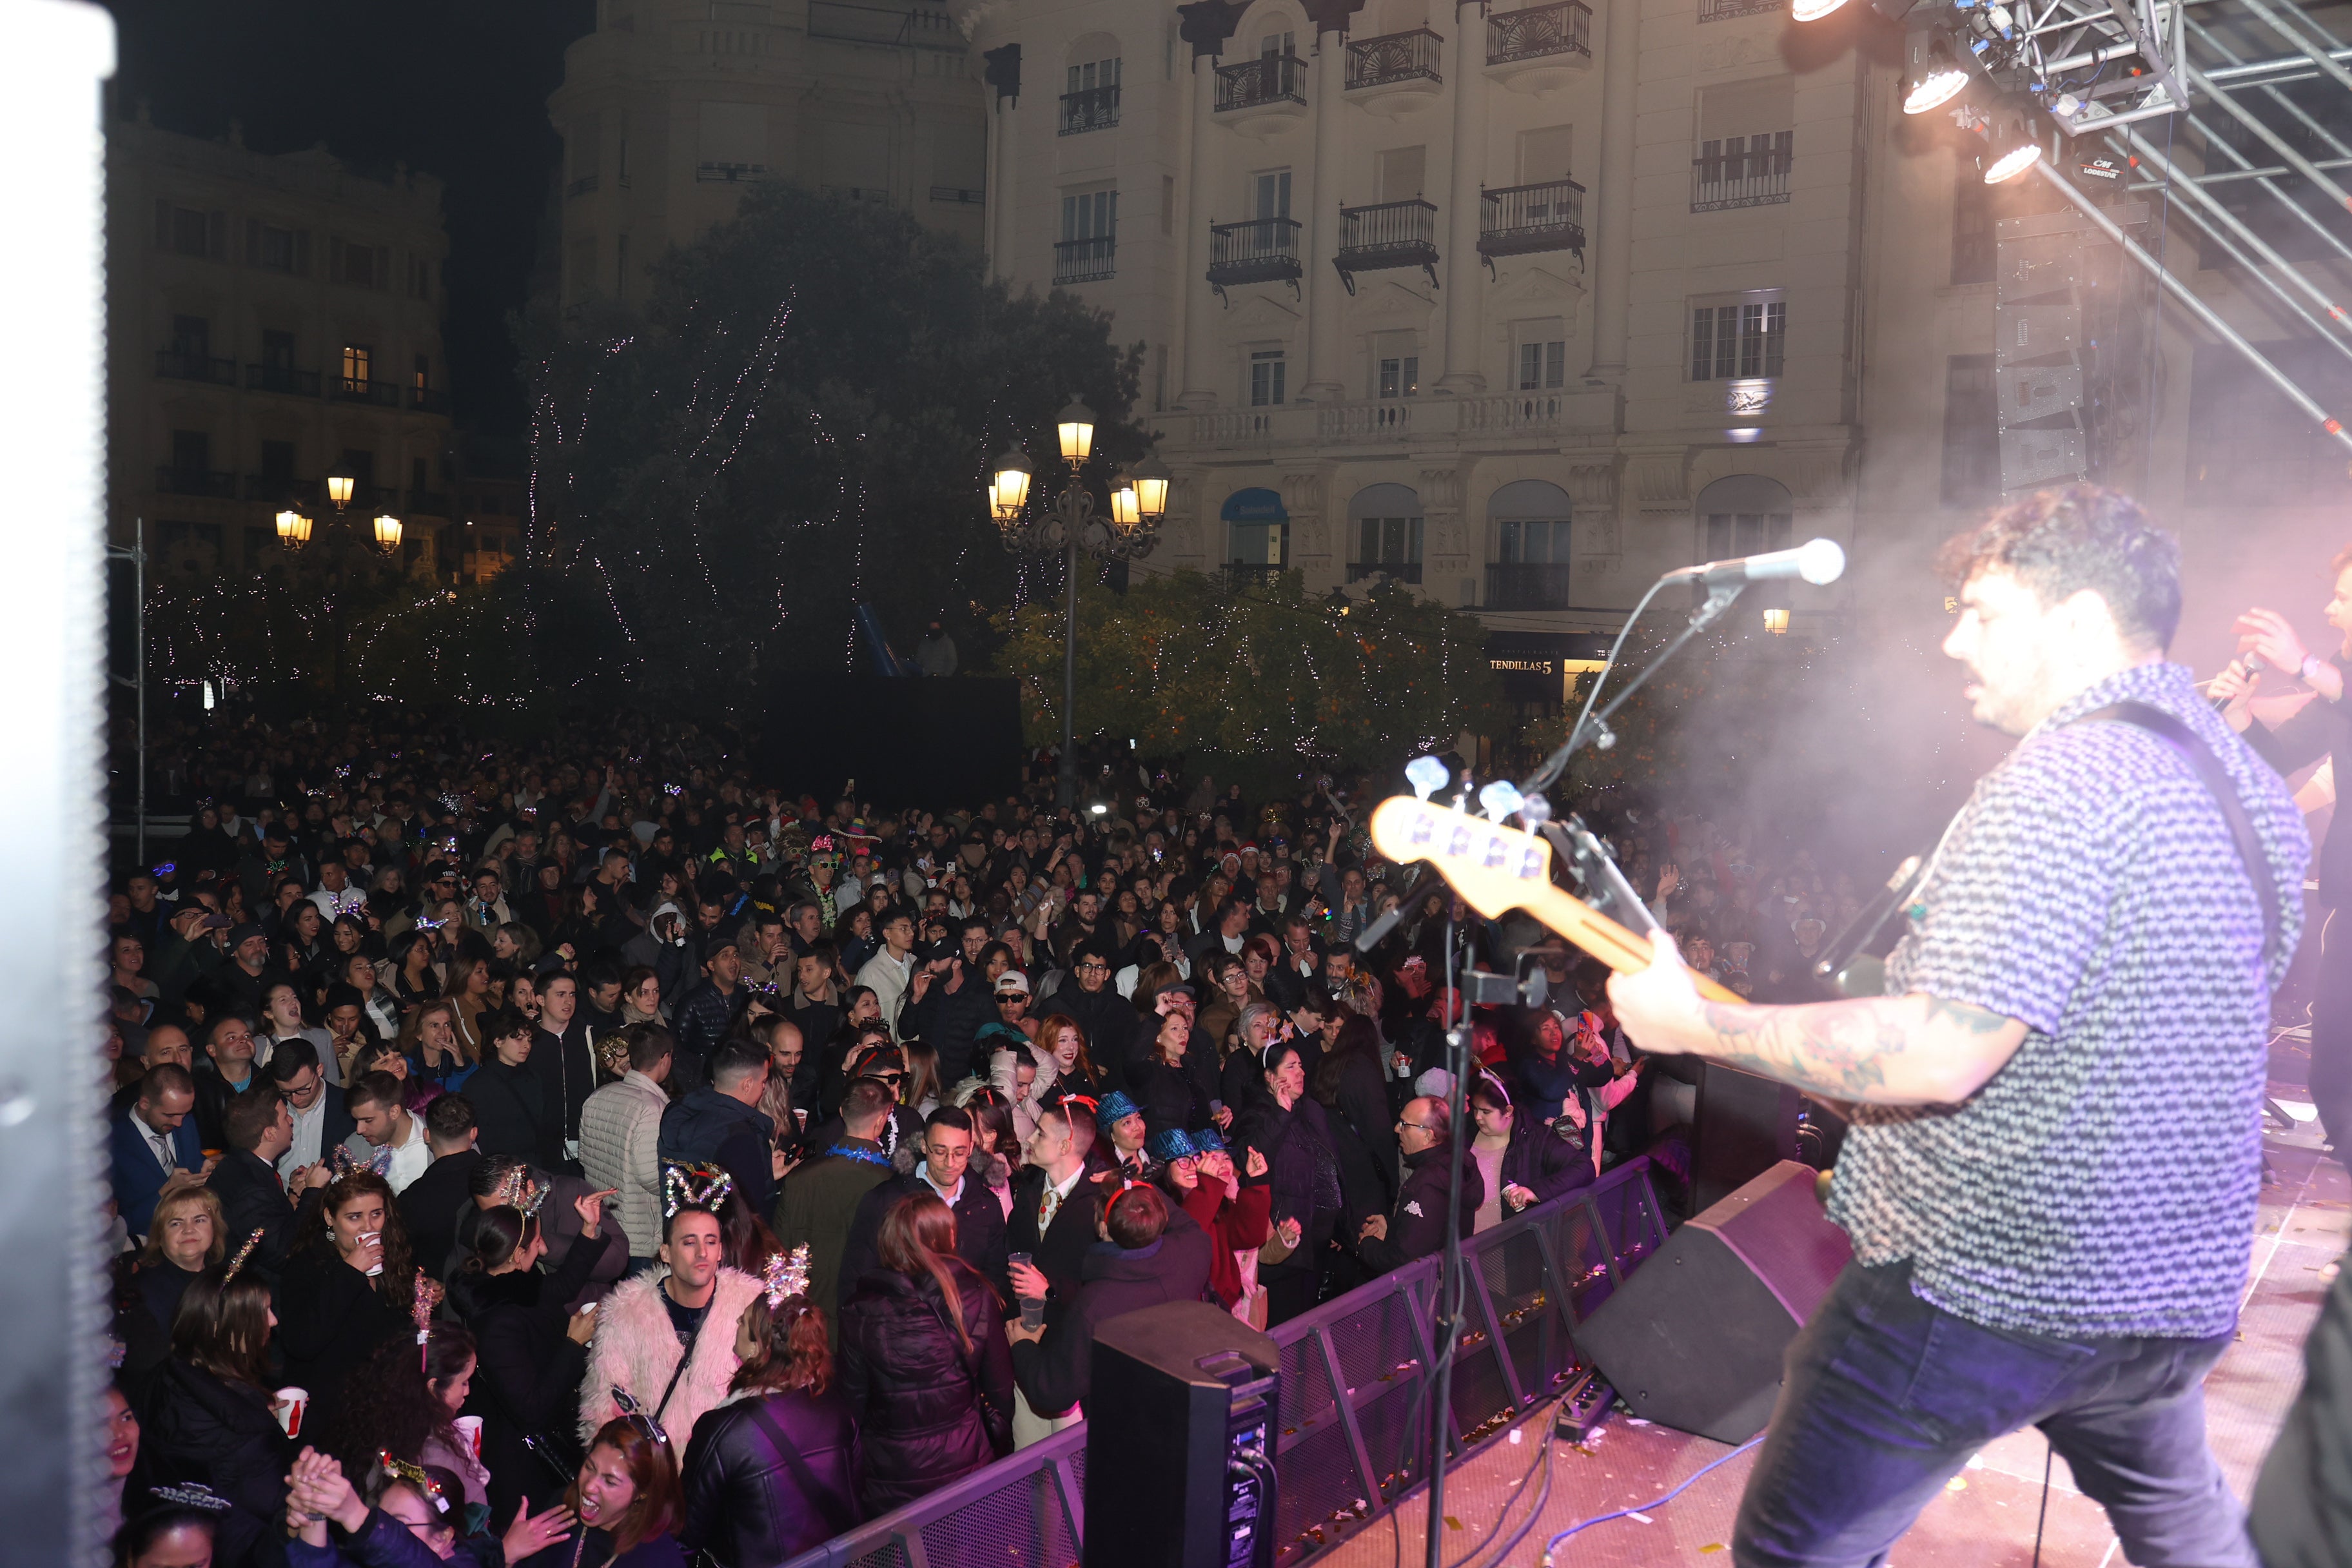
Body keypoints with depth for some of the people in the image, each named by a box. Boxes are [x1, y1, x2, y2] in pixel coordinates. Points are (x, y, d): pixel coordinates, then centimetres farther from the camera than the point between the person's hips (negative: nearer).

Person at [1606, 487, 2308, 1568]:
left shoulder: (2062, 777, -21)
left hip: (1978, 1280, -9)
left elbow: (1941, 1055, -28)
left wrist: (1695, 1023, -21)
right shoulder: (2252, 785, 8)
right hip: (2177, 1282, 9)